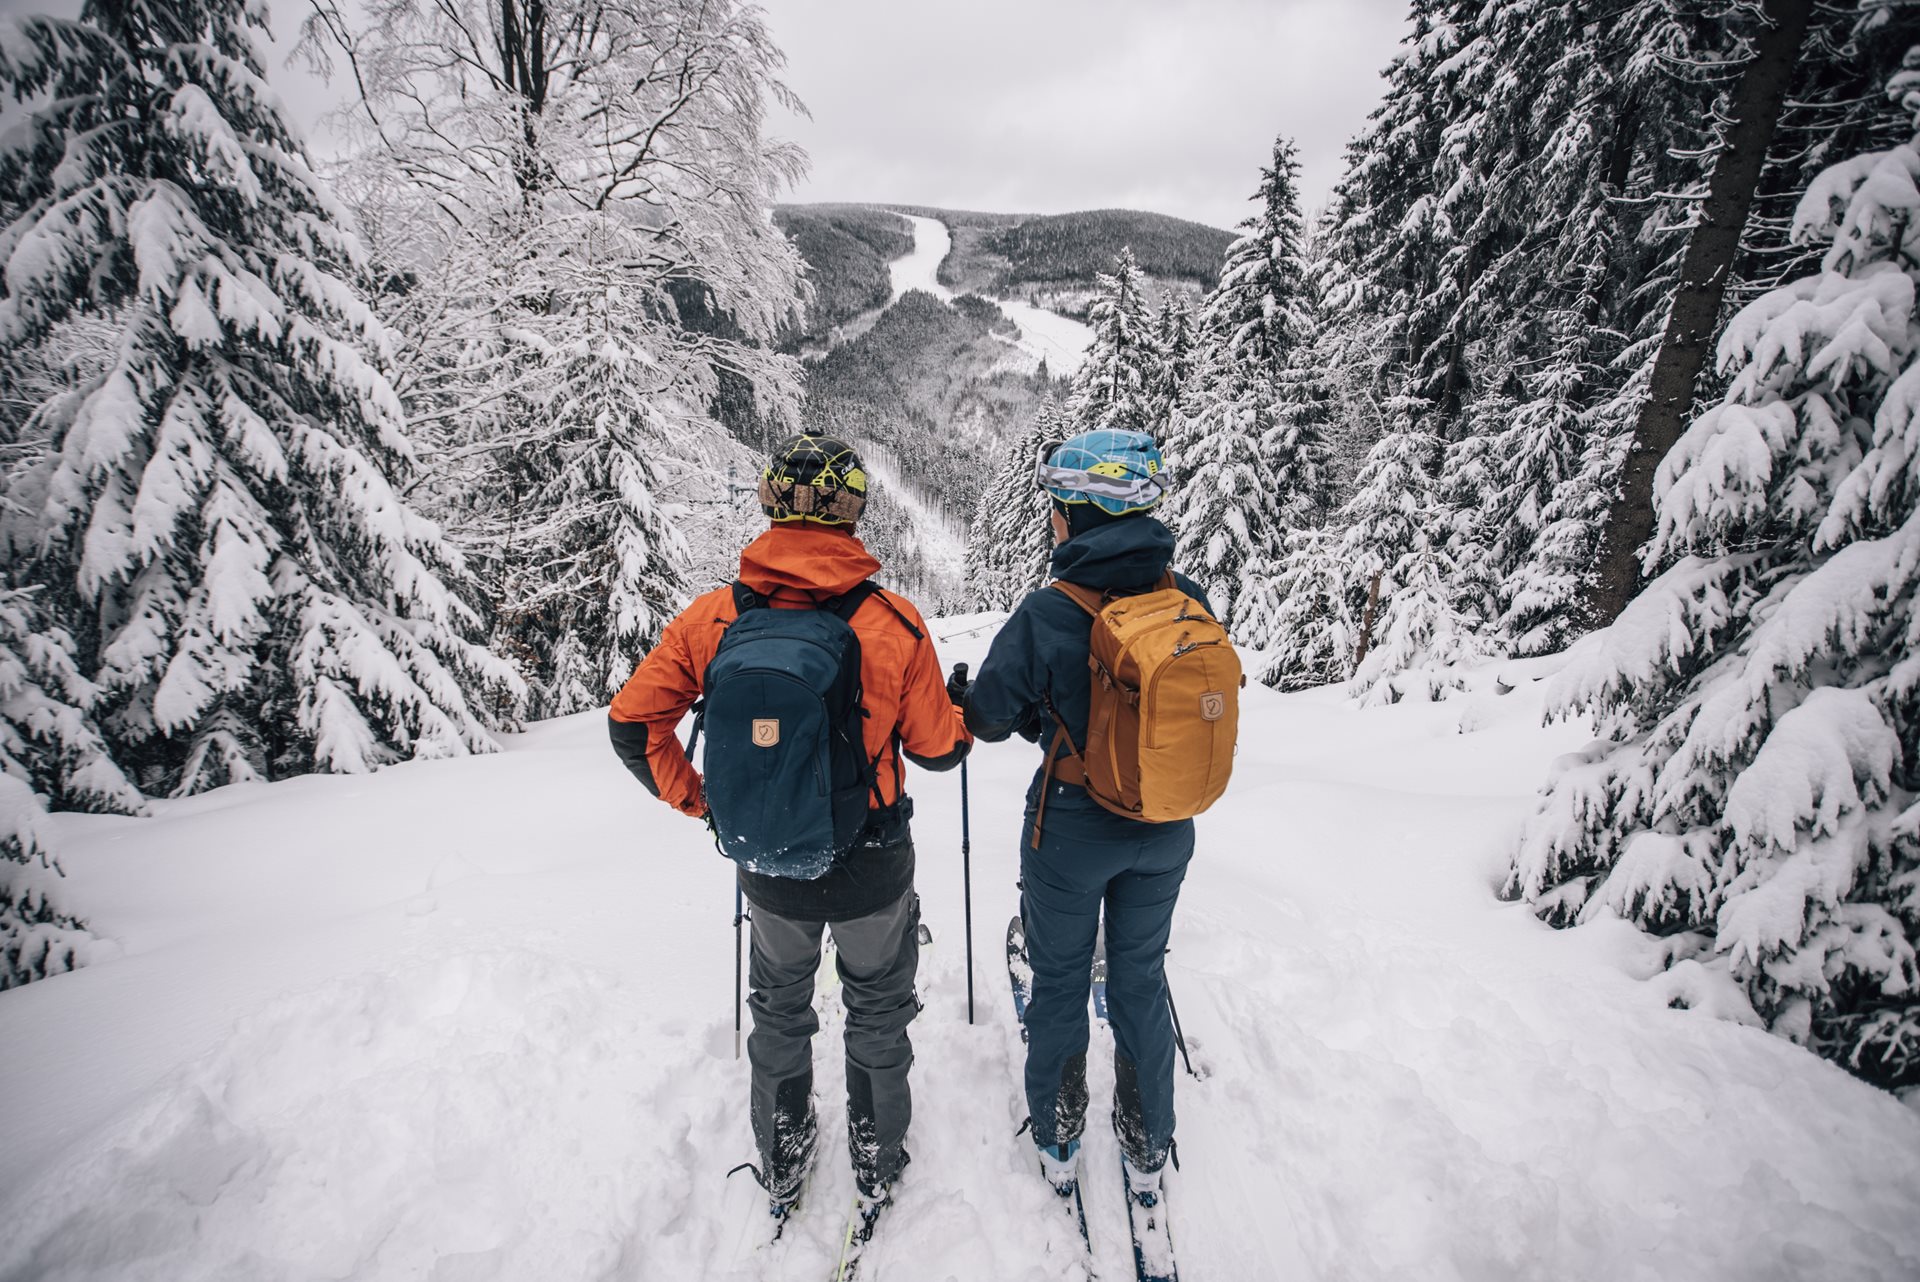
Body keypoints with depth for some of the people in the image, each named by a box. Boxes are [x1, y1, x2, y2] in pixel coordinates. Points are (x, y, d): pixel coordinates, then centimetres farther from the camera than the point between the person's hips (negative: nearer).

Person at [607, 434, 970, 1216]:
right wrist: (964, 713, 13)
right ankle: (877, 1157, 44)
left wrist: (696, 799, 5)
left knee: (779, 1008, 28)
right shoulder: (893, 622, -19)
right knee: (878, 1008, 25)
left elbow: (631, 724, -8)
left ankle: (781, 1159, 47)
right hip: (872, 868, -1)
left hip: (767, 867, 2)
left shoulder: (713, 617, -14)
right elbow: (937, 750, -9)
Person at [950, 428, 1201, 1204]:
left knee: (1061, 981, 19)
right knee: (1140, 979, 22)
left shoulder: (1048, 614, -23)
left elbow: (989, 719, -12)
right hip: (1166, 831, 4)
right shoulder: (1190, 601, -10)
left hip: (1072, 829, -4)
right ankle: (1147, 1151, 39)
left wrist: (961, 694, 10)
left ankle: (1057, 1139, 39)